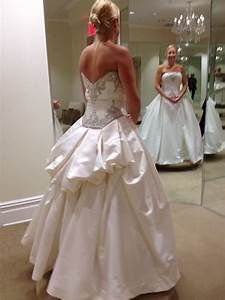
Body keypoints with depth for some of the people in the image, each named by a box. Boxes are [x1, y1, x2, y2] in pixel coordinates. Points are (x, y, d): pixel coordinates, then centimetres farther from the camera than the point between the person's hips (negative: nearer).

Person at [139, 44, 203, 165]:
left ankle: (180, 153, 21)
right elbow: (157, 85, -5)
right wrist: (167, 97, -14)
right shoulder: (161, 68, -3)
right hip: (164, 99, -3)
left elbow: (185, 84, 8)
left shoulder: (181, 68, 5)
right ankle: (164, 154, 13)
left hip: (180, 100, 3)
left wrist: (180, 96, -8)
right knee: (163, 128, 0)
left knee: (180, 127, 7)